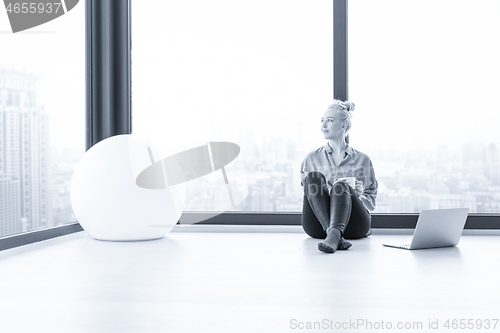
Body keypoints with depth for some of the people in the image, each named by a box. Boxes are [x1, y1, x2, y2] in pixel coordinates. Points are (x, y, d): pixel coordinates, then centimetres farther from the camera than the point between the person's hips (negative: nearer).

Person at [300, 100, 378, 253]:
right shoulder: (312, 158, 19)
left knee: (341, 186, -31)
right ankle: (331, 231, -45)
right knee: (313, 177, -25)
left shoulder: (362, 159, 16)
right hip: (319, 224, 1)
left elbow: (371, 202, 16)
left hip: (353, 225, -1)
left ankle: (334, 234, -57)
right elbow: (308, 193, 16)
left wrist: (358, 196, -7)